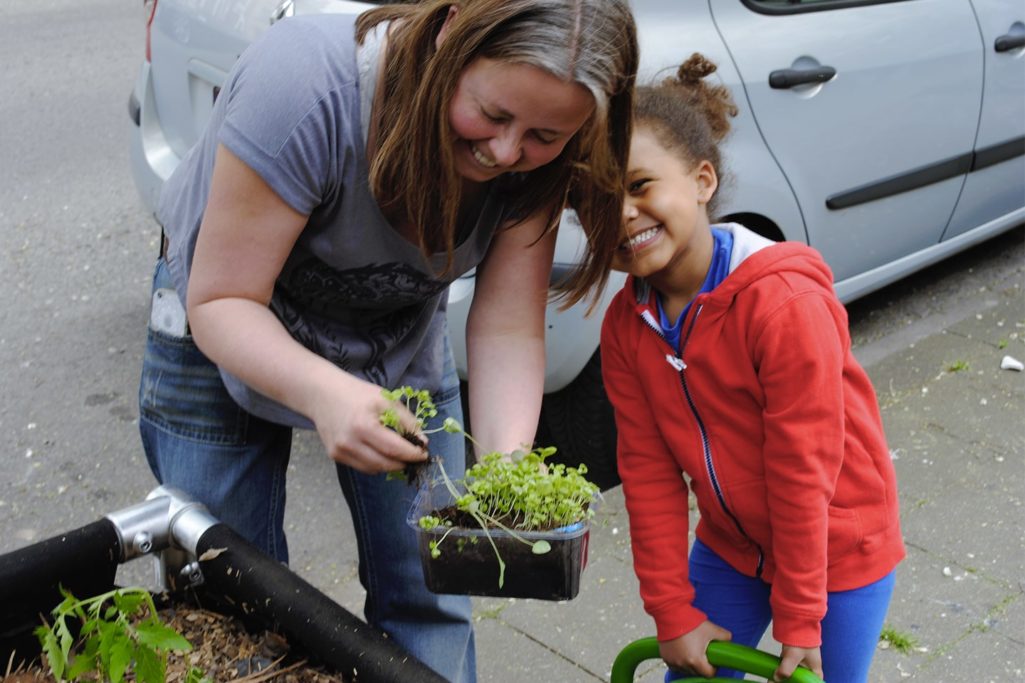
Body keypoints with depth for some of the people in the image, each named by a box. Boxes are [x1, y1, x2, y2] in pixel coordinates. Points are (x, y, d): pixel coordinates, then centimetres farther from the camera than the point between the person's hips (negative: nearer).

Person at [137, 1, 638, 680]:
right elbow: (222, 302, -31)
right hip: (227, 335, -2)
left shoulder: (535, 157, -23)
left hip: (402, 342, 3)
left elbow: (506, 330, -22)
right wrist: (327, 393, -50)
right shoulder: (307, 82, -36)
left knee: (428, 599, 3)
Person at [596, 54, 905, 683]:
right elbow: (649, 473, -7)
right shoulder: (625, 326, -11)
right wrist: (673, 613, -6)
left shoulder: (786, 301, -29)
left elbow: (802, 470, -24)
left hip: (837, 548, -4)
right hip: (731, 546, 5)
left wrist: (800, 620, -17)